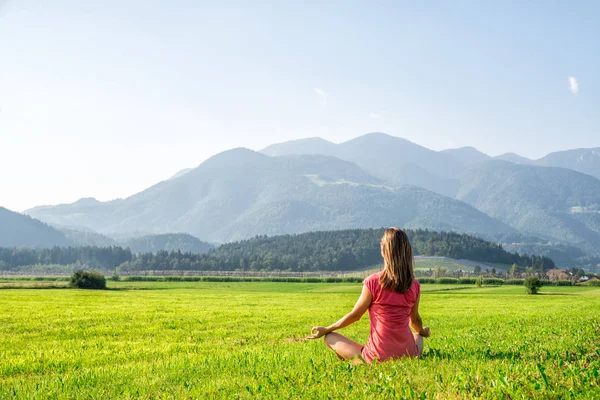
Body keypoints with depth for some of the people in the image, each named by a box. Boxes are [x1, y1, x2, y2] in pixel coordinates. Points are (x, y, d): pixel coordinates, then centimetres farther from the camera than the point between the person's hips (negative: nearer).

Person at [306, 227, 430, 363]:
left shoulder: (373, 282, -13)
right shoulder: (415, 285, -3)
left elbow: (355, 315, -4)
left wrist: (326, 329, 12)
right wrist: (422, 332, 36)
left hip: (377, 357, -4)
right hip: (408, 354, 4)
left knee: (330, 338, 11)